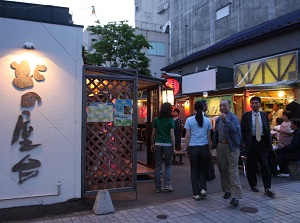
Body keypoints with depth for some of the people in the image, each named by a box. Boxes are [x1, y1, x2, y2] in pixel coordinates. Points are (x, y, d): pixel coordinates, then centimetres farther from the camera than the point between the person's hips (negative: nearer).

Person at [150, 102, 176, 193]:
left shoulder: (156, 120, 3)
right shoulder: (170, 120, -7)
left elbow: (153, 134, 7)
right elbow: (172, 135, -8)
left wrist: (152, 144, 18)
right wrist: (173, 147, -3)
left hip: (158, 144, 3)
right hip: (167, 144, -2)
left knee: (158, 166, 8)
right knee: (168, 165, 14)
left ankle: (158, 187, 12)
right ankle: (167, 184, 6)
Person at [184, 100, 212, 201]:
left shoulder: (189, 120, -5)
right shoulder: (207, 120, 1)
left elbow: (187, 136, -5)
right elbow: (208, 136, 5)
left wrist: (186, 147, 5)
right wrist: (209, 149, 13)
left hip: (193, 147, -2)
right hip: (204, 147, 2)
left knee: (194, 171, 7)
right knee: (203, 169, 19)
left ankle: (196, 193, 11)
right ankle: (203, 188, 8)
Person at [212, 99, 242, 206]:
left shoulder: (233, 117, -6)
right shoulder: (218, 119, 13)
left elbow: (235, 129, -22)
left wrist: (226, 120, -27)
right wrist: (214, 145, 14)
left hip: (231, 147, -6)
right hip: (220, 146, 6)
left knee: (233, 171, -9)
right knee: (223, 170, 13)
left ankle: (236, 196, -7)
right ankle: (227, 190, 27)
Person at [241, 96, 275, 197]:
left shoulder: (264, 115, 8)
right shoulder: (246, 115, 0)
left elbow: (268, 129, 10)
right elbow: (242, 130, 0)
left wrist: (269, 142, 3)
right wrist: (243, 142, -7)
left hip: (262, 141, 1)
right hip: (251, 142, -1)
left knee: (265, 165, -3)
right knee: (251, 165, 8)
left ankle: (267, 188, 4)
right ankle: (253, 185, 25)